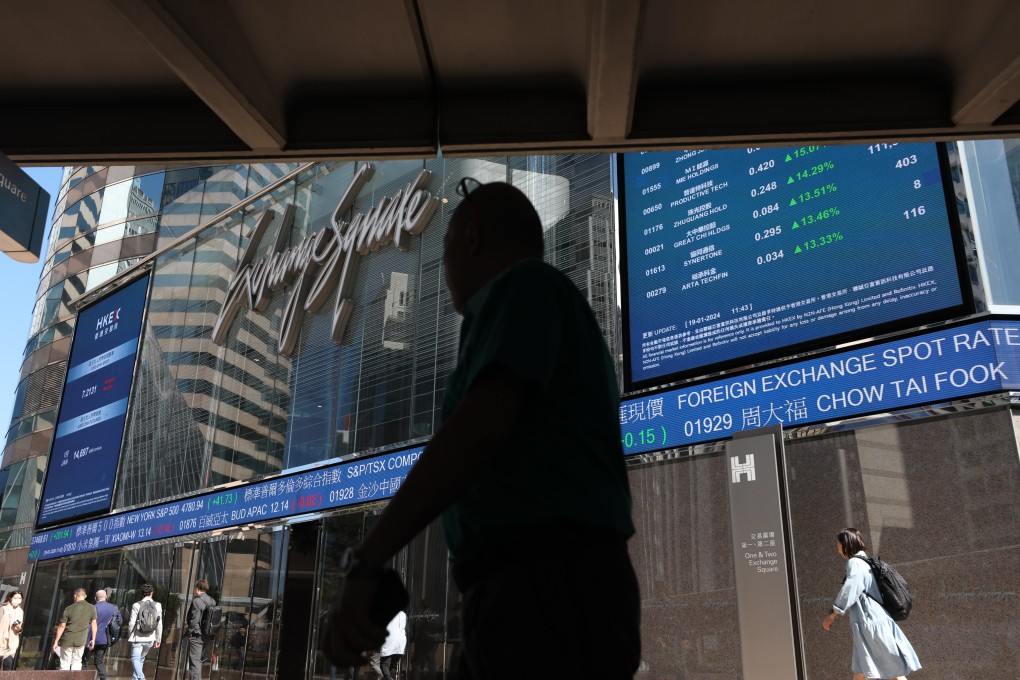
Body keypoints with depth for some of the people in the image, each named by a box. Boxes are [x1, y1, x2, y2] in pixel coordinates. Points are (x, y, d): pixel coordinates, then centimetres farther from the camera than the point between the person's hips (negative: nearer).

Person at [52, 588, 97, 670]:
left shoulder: (68, 609, -4)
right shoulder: (91, 608, -1)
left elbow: (61, 626, -4)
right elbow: (93, 624, 1)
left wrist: (56, 641, 3)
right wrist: (93, 640, 8)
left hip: (67, 640, -1)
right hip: (81, 641, 1)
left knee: (65, 664, 8)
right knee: (77, 662, 14)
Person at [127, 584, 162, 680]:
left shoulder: (136, 605, -10)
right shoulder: (157, 605, -2)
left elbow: (132, 623, -7)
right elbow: (159, 624, 1)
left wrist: (129, 636, 10)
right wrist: (158, 639, 9)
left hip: (138, 638, -4)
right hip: (150, 639, 4)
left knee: (135, 659, -1)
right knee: (141, 659, 20)